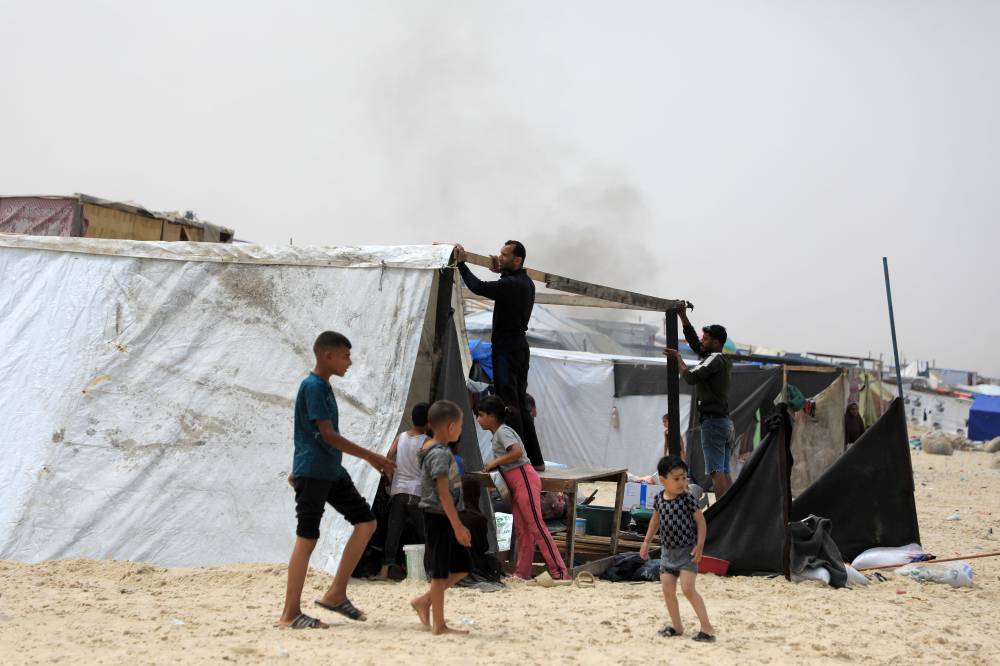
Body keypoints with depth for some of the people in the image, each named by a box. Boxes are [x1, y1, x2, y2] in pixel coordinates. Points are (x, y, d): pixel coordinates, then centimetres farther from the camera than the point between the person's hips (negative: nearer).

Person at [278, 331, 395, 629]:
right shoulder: (313, 386, -15)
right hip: (312, 474, -10)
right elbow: (328, 435, -20)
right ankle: (290, 613, -3)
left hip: (332, 472, 10)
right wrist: (371, 457, -18)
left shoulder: (323, 386, 15)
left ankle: (336, 594, 9)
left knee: (366, 521, 7)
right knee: (307, 538, -7)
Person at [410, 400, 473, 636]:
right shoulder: (440, 454, -17)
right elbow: (443, 493, -22)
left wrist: (458, 525, 23)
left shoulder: (434, 449, 13)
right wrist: (458, 526, -22)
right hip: (439, 518, -10)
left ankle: (424, 601, 18)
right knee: (440, 572, -3)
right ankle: (439, 625, 4)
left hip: (442, 519, 10)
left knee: (461, 566, 13)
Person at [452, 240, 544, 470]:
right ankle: (535, 459, 14)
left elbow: (479, 287, -24)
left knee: (509, 405, -8)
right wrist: (501, 272, 25)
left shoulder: (510, 284, -17)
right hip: (520, 346, 10)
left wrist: (462, 264, -15)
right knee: (521, 404, 13)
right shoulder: (526, 283, 13)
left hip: (506, 348, -10)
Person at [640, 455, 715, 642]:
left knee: (687, 588, -16)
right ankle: (676, 626, 21)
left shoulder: (687, 499, -14)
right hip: (668, 551, 6)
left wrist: (699, 546, -15)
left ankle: (707, 627, -10)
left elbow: (701, 522, -9)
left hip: (687, 551, -6)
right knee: (668, 590, 5)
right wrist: (646, 542, 19)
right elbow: (655, 520, 17)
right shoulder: (659, 499, 0)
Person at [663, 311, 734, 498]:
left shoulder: (715, 359, -9)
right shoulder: (723, 360, 18)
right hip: (726, 422, 9)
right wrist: (683, 317, 24)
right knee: (725, 473, 7)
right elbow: (694, 344, 26)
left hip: (713, 421, -9)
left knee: (716, 472, -13)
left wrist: (678, 357, -2)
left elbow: (691, 377, -18)